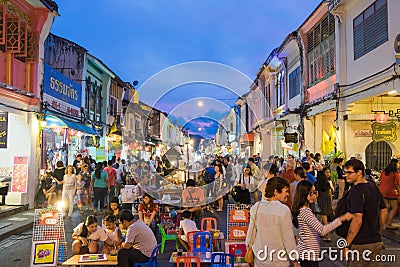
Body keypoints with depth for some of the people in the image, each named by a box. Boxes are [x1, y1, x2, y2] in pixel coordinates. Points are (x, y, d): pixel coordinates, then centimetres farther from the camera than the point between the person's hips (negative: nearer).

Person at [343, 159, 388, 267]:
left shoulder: (355, 191, -19)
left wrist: (346, 244, -20)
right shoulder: (374, 187, 6)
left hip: (359, 245, -7)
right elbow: (384, 211, 16)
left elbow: (357, 220, -25)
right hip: (377, 243, 8)